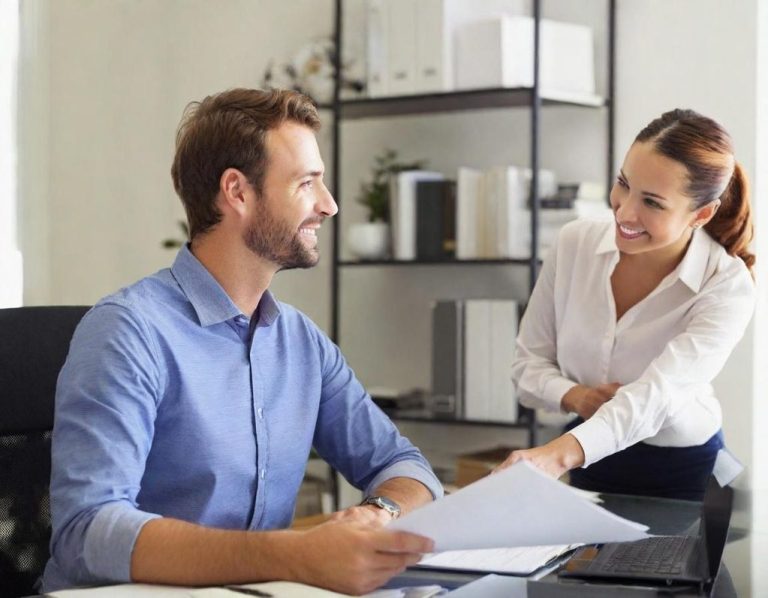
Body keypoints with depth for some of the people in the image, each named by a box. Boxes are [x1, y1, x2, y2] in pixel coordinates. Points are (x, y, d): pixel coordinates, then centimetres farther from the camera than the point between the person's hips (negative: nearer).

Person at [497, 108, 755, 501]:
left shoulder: (726, 288, -17)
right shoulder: (574, 244, -9)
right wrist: (575, 397, -22)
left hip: (683, 474, -2)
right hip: (589, 469, 2)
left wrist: (560, 454, -48)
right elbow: (528, 363, 0)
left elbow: (655, 394, -32)